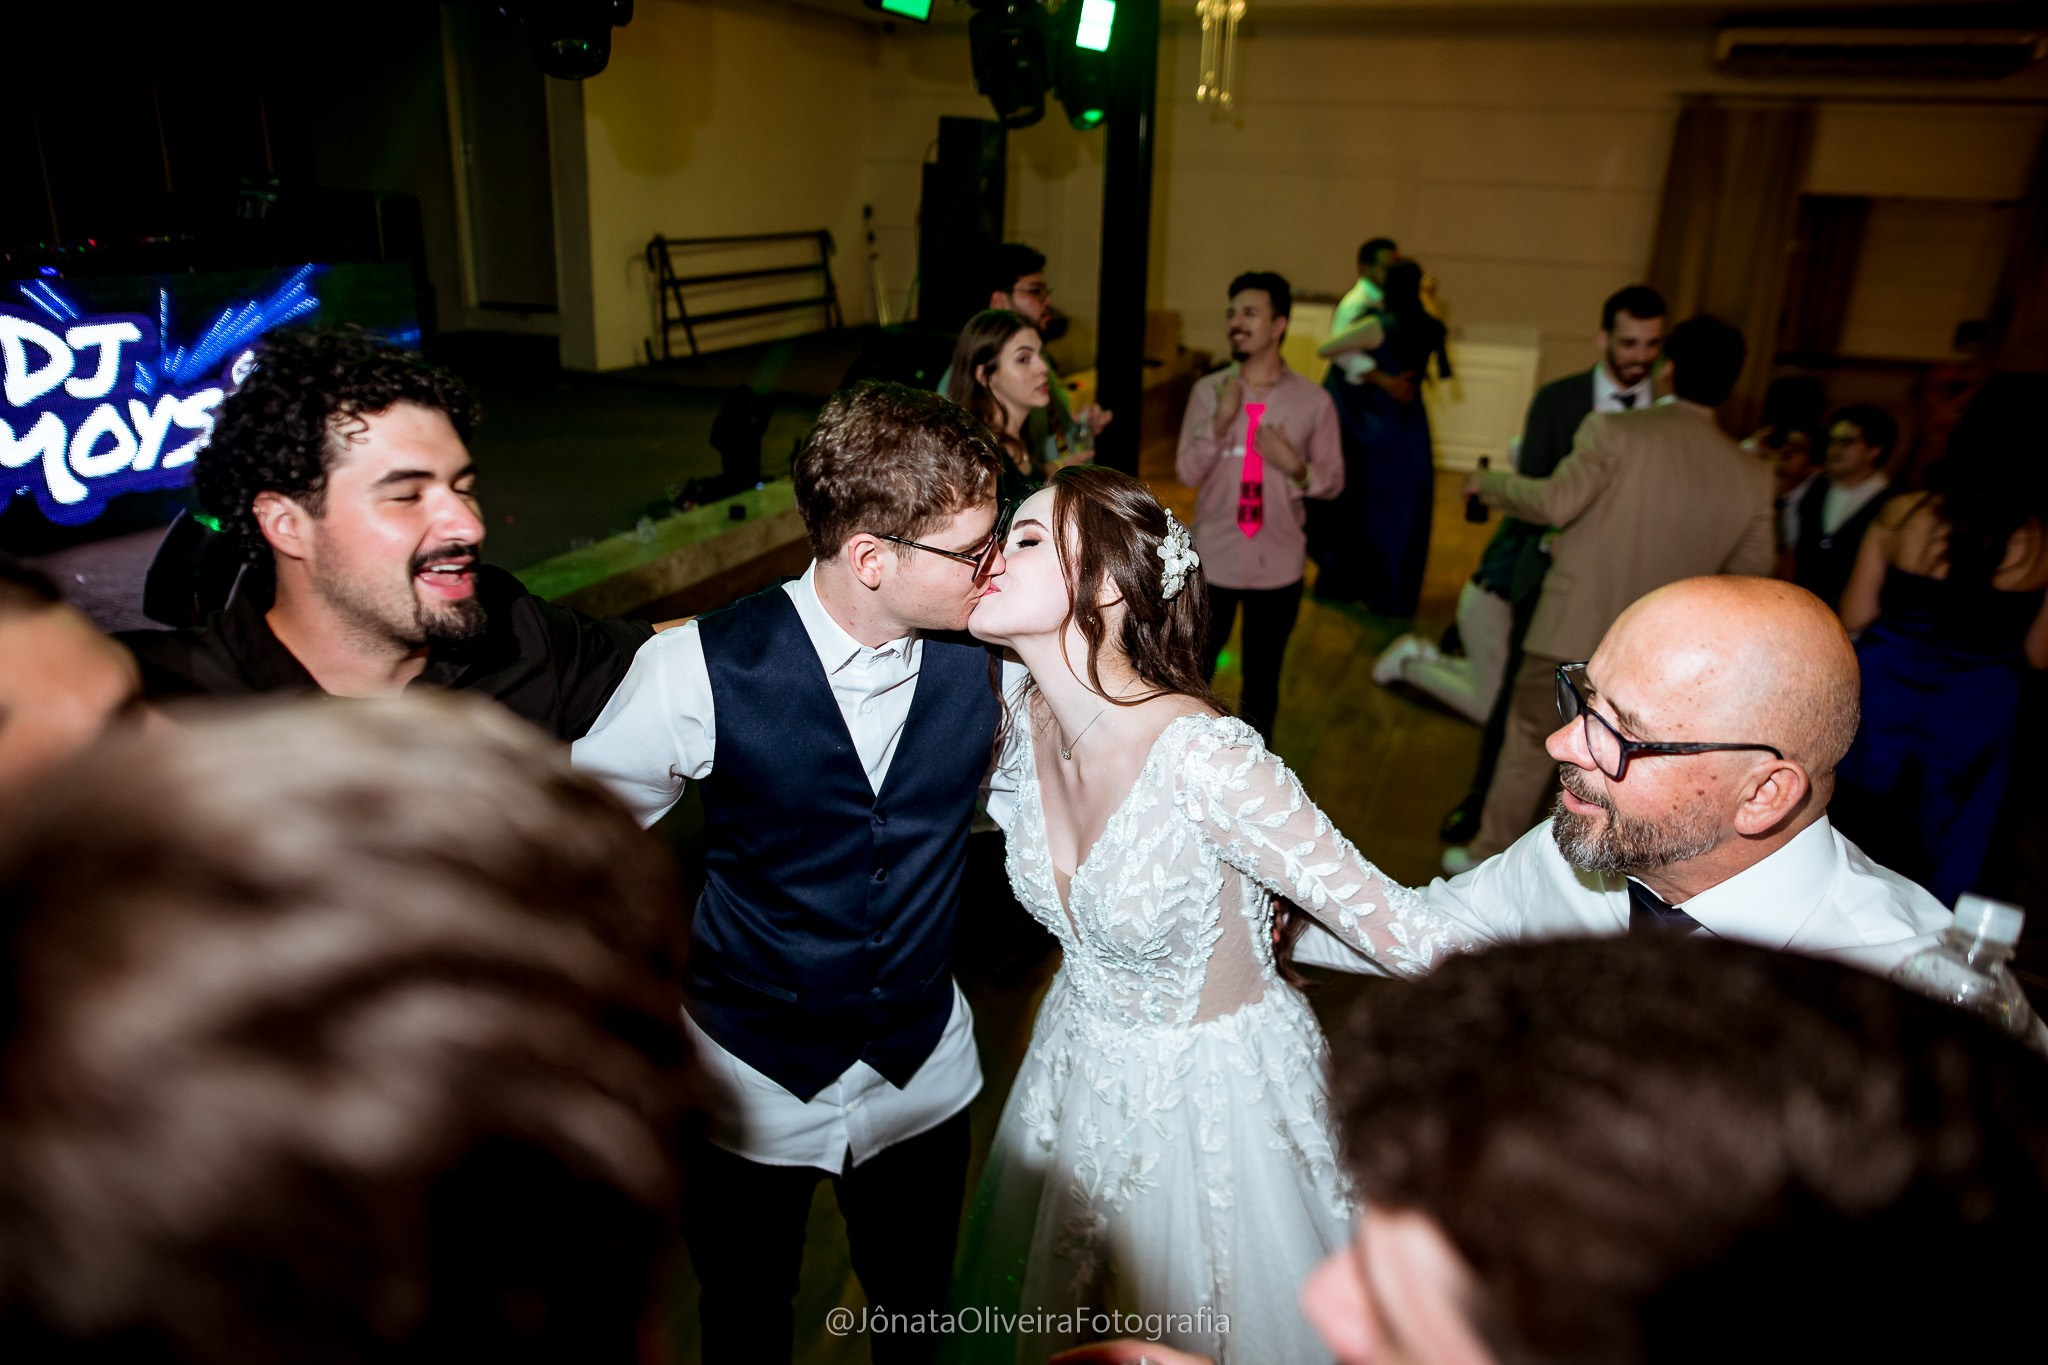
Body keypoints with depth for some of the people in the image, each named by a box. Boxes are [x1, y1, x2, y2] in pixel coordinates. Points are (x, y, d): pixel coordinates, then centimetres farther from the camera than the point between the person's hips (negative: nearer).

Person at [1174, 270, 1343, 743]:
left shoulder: (1314, 401, -4)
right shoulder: (1208, 391, -1)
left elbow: (1333, 481, 0)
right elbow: (1187, 473, -6)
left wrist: (1296, 466, -19)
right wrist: (1219, 421, -20)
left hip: (1277, 566, 0)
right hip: (1212, 559, 1)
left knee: (1262, 681, 13)